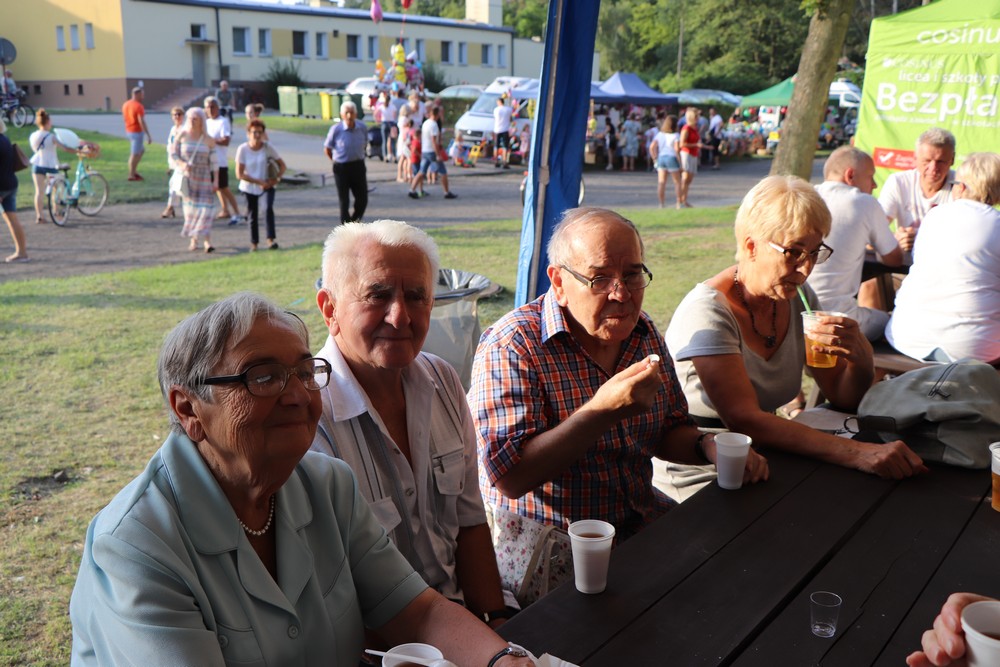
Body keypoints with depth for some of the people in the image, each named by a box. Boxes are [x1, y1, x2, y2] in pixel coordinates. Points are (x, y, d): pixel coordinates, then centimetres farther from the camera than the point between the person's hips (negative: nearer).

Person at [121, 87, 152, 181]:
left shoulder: (125, 105, 7)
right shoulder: (139, 106, -19)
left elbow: (124, 118, 15)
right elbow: (142, 122, -24)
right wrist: (148, 135, -23)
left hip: (129, 131, 9)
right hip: (137, 132, -9)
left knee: (141, 150, 21)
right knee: (135, 154, 0)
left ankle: (133, 171, 20)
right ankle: (131, 175, 6)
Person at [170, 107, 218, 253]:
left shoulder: (208, 140, -1)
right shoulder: (182, 135, 0)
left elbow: (214, 161, 1)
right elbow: (173, 154, 2)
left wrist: (216, 180, -4)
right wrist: (182, 164, -18)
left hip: (203, 178, -1)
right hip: (186, 176, 1)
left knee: (205, 207, -10)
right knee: (190, 207, 3)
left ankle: (207, 241, -12)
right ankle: (194, 240, 12)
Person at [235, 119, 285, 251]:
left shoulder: (268, 147, -8)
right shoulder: (243, 149, -12)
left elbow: (282, 165, 1)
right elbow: (239, 174, -14)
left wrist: (277, 178, -16)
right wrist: (259, 182, -19)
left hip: (267, 185, 0)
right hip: (249, 188, 0)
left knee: (268, 208, -23)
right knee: (253, 215, 6)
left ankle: (271, 239, -20)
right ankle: (254, 243, 21)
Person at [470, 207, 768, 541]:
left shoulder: (644, 333, 6)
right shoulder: (511, 345, -18)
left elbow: (669, 429, 18)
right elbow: (509, 478, -25)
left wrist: (707, 445, -4)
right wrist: (604, 411, -31)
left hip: (643, 523, 7)